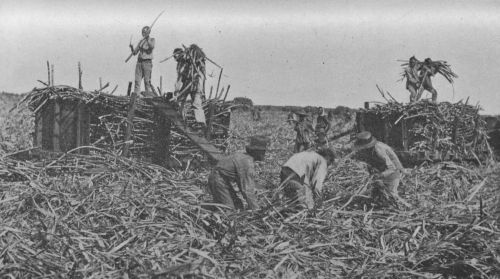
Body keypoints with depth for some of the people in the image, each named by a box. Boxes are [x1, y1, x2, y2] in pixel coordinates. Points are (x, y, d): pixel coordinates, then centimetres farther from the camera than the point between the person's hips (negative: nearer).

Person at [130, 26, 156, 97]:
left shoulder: (151, 39, 2)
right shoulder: (141, 41, 16)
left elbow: (152, 47, -21)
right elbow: (134, 52, 15)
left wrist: (147, 39, -27)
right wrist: (132, 48, -4)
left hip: (147, 62, -5)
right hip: (139, 62, 5)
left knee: (147, 80, -10)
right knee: (137, 80, 0)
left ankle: (149, 96, -7)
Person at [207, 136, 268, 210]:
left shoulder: (245, 157, 6)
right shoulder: (247, 164, -26)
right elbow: (248, 190, -29)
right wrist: (256, 210, -26)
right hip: (218, 181, -10)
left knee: (238, 205, 9)